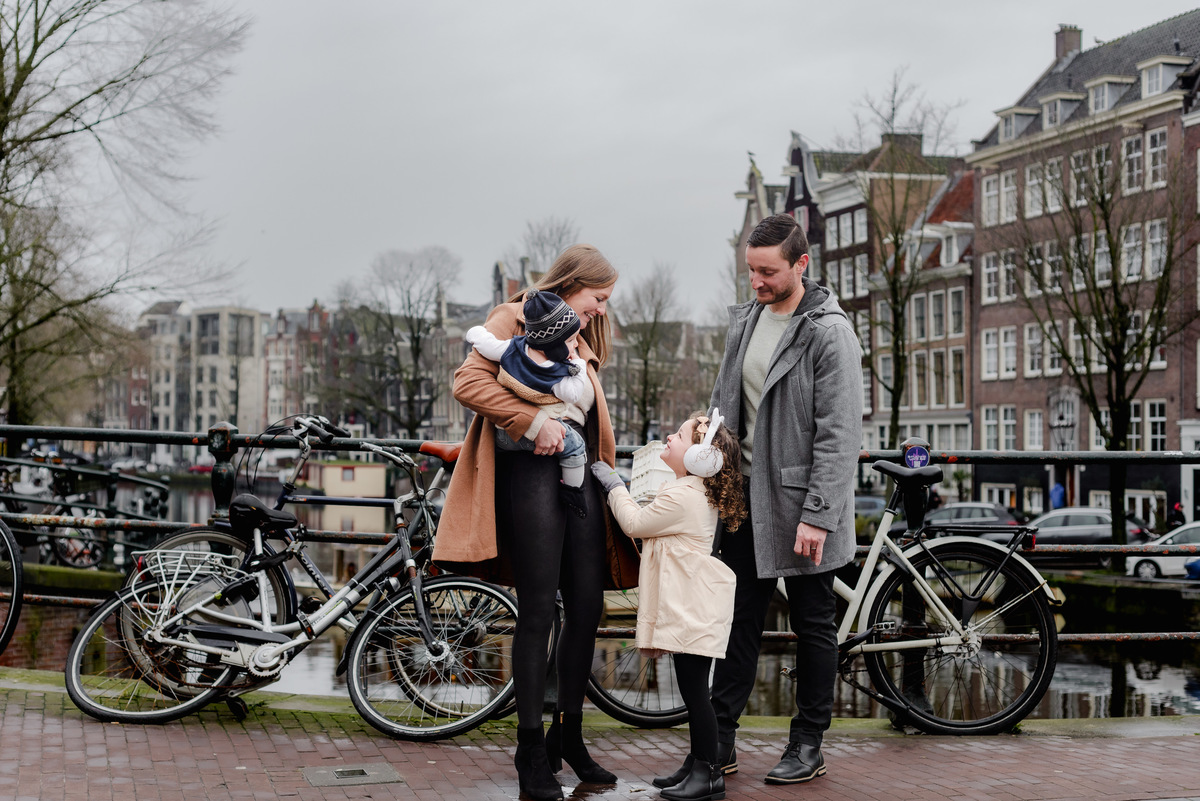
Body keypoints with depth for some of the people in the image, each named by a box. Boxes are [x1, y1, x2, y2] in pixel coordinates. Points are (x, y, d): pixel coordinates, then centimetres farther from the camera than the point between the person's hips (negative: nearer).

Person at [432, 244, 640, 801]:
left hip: (578, 476, 8)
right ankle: (531, 748, 3)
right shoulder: (514, 320, 1)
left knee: (587, 607, 6)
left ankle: (568, 735, 20)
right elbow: (468, 383, -13)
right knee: (538, 612, -6)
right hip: (529, 470, -8)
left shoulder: (581, 346, 25)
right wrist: (535, 423, -17)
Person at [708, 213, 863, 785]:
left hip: (801, 504, -6)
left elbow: (839, 435, -16)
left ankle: (809, 744, 18)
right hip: (744, 498, 6)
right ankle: (720, 741, 15)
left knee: (813, 625, 7)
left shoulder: (829, 332, -13)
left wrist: (817, 516, -20)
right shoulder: (744, 321, 10)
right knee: (739, 620, 9)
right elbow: (722, 406, 18)